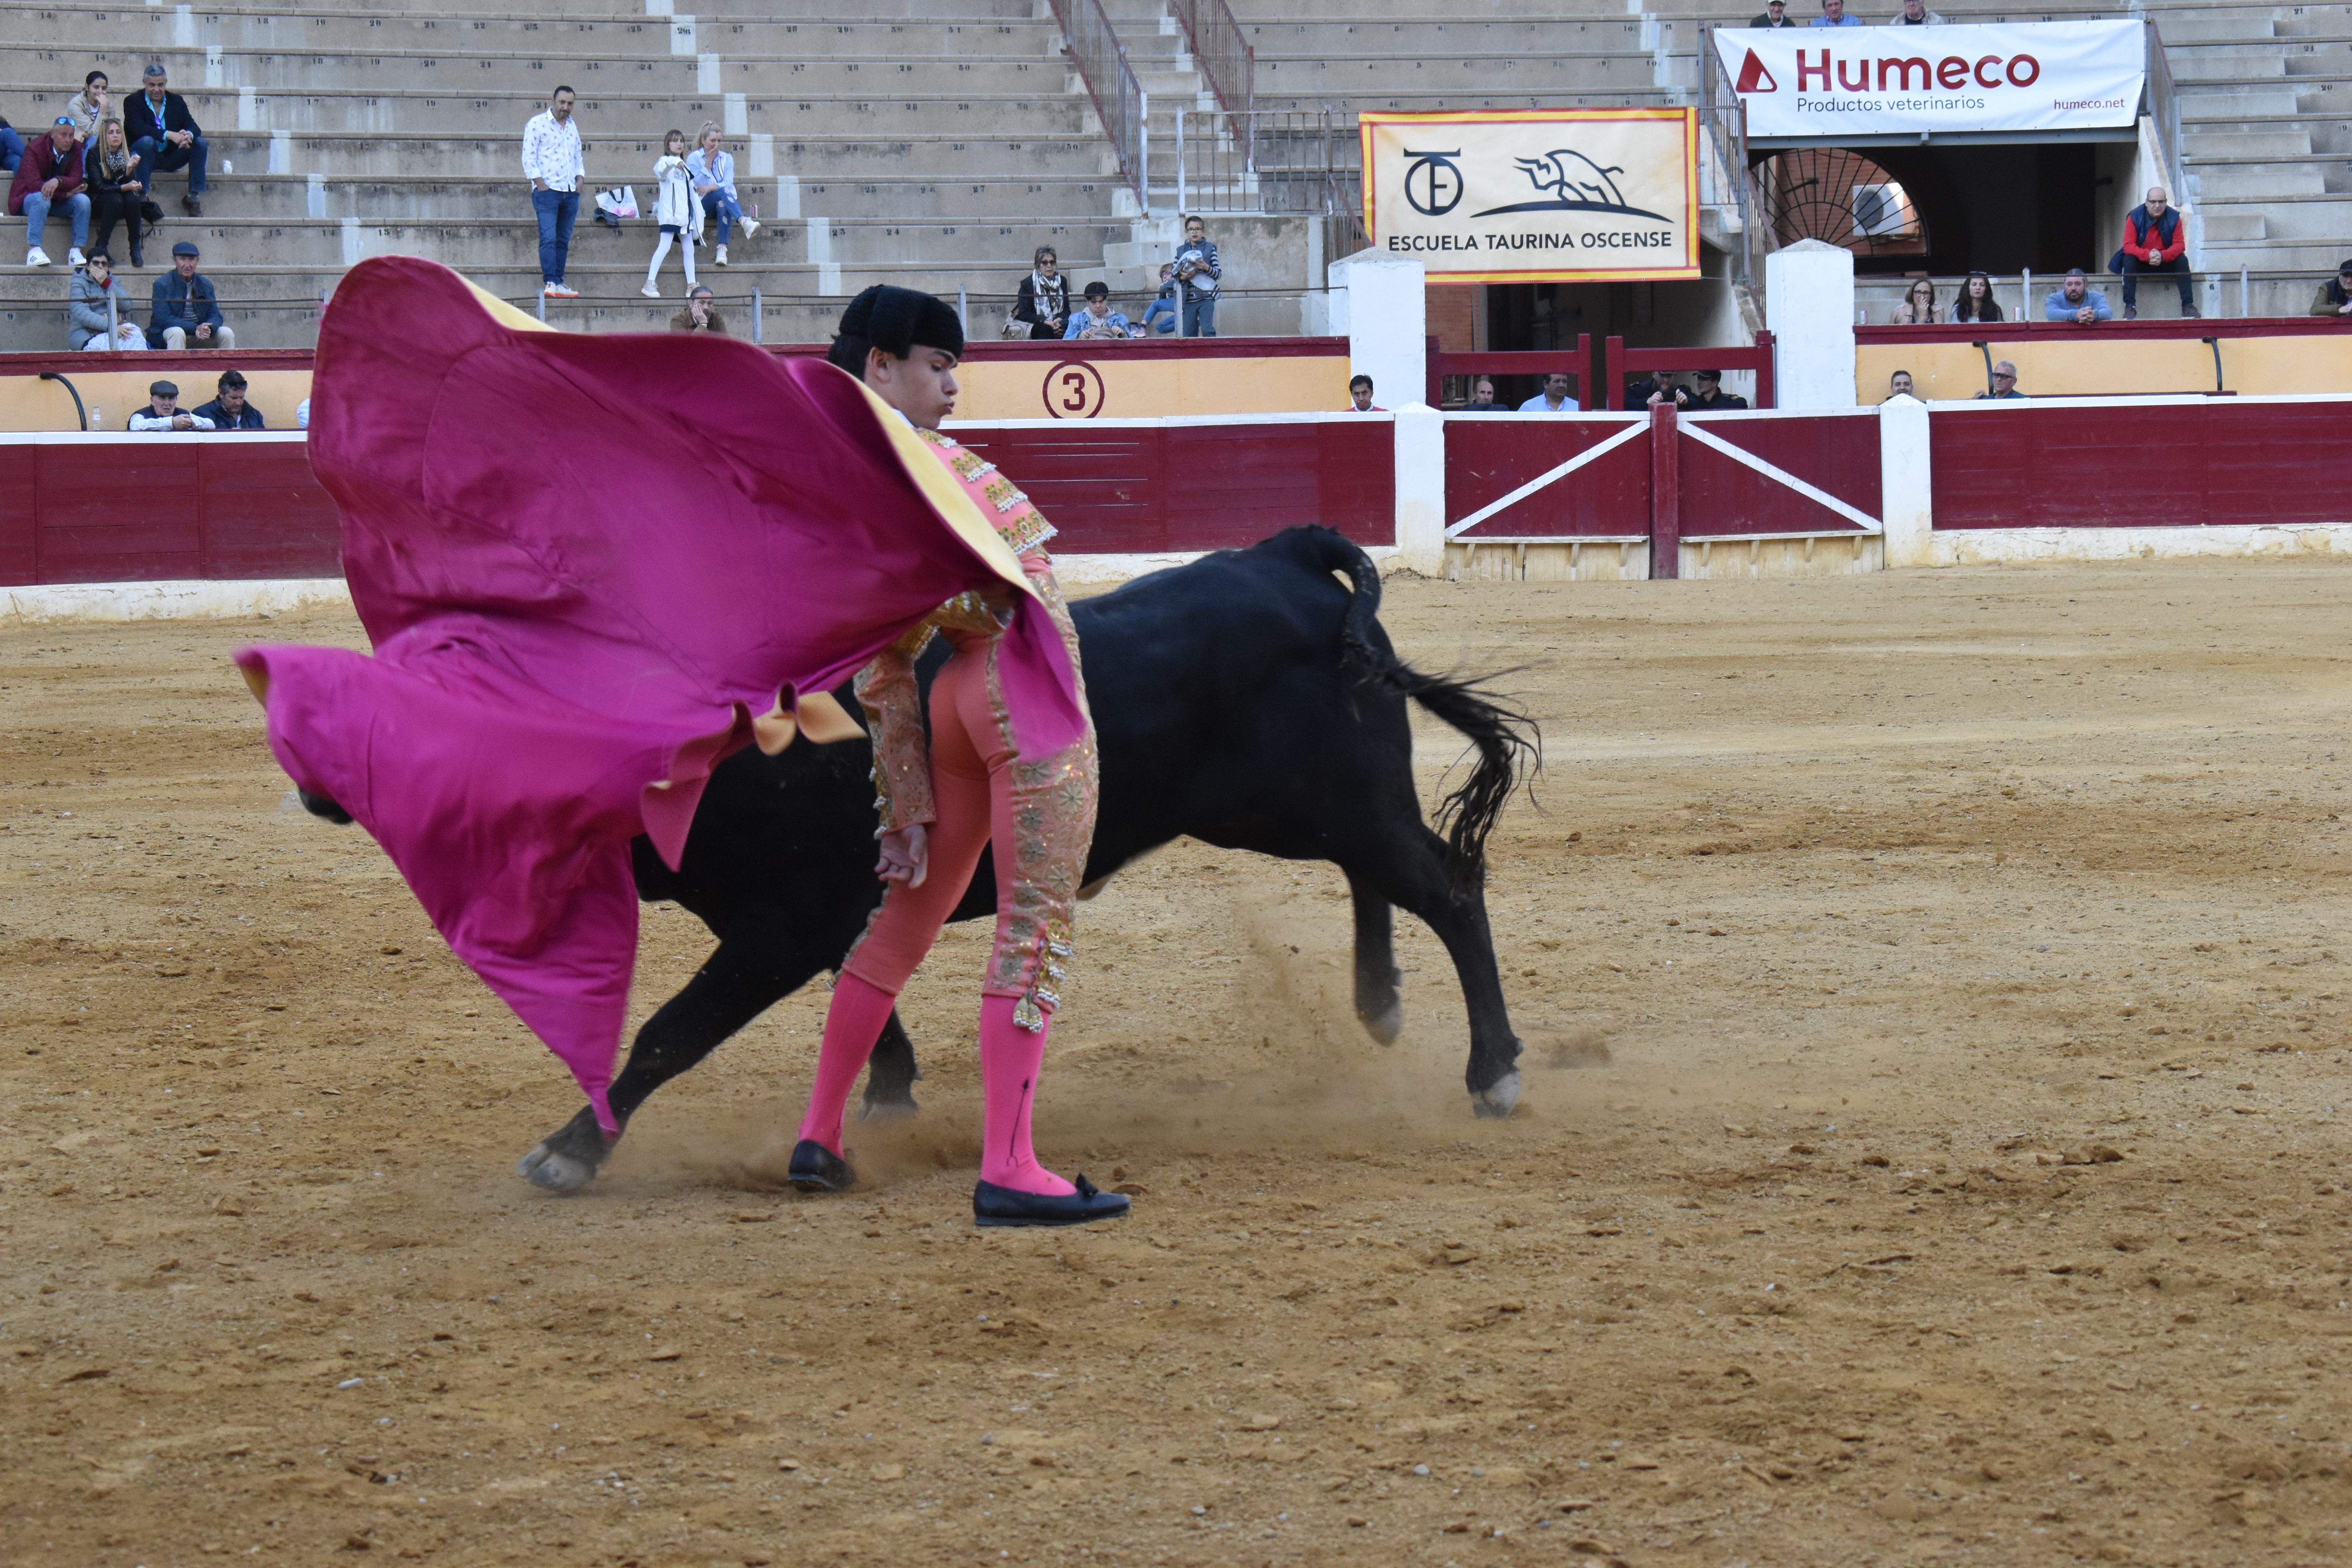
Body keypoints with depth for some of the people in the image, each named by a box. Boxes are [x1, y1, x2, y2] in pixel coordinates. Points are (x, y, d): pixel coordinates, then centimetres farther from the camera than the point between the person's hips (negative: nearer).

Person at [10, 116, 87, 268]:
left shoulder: (76, 150, -4)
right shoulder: (35, 150, -16)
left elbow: (77, 180, -16)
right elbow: (33, 184, -26)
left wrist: (58, 181, -39)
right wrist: (67, 194, -25)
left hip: (60, 203, 4)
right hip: (29, 199, -4)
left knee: (83, 200, -23)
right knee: (42, 198, -38)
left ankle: (76, 252, -27)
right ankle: (34, 250, -43)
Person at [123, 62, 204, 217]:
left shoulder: (177, 101, 9)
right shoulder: (133, 102, -3)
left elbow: (193, 127, -2)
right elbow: (137, 128, -22)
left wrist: (188, 135, -31)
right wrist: (169, 135, -35)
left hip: (170, 157, 4)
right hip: (145, 156, -4)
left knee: (201, 143, -17)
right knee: (147, 141, -36)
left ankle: (194, 197, -18)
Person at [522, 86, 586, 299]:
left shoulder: (572, 125, 18)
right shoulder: (537, 123, -3)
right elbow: (529, 157, -6)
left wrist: (580, 177, 11)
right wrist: (540, 183, -12)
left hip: (570, 192, 7)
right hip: (547, 191, -7)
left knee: (564, 240, 6)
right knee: (548, 238, -14)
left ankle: (559, 281, 9)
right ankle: (550, 283, -18)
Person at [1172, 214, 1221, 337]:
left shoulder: (1210, 248, 5)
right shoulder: (1181, 251, 12)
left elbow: (1219, 274, 3)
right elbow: (1174, 276, 11)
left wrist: (1207, 268, -15)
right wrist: (1183, 277, -9)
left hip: (1206, 297, -3)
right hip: (1188, 299, 3)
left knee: (1207, 330, -15)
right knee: (1189, 333, 3)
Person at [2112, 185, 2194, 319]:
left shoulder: (2174, 218, -9)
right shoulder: (2134, 217, -13)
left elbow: (2180, 244, -14)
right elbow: (2128, 246, -20)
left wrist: (2162, 256, -35)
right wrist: (2148, 255, -38)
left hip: (2166, 262, 1)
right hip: (2141, 263, -1)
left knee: (2183, 261, -25)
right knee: (2129, 260, -31)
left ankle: (2188, 306, -25)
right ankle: (2130, 306, -35)